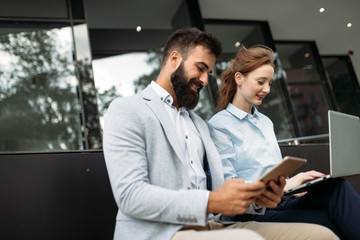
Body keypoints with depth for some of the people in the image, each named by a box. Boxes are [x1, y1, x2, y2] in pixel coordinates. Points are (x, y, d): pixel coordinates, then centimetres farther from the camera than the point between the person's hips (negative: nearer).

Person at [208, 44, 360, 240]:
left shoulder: (265, 122, 21)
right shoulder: (219, 126, -4)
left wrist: (293, 183, -1)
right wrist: (283, 187, -19)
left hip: (283, 200, 7)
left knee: (337, 186, -24)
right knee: (332, 224, -30)